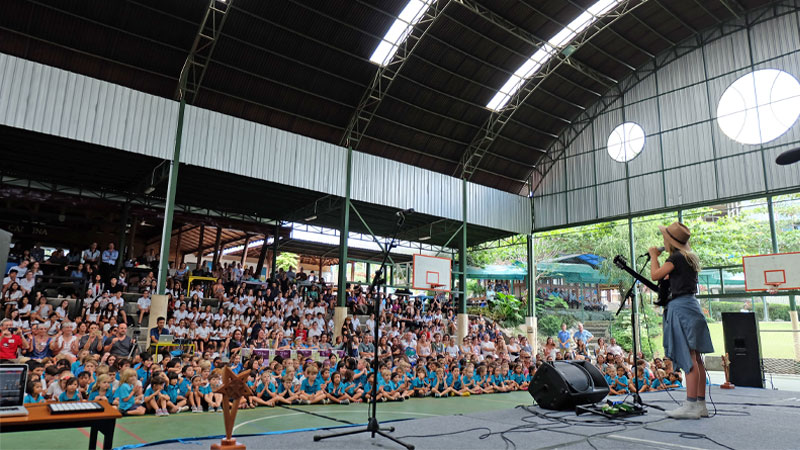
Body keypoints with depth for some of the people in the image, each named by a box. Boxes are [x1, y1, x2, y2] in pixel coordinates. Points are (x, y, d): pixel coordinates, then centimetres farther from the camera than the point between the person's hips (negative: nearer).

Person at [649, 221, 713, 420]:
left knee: (688, 358, -10)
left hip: (680, 308, -10)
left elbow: (655, 275, -14)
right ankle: (701, 405, 13)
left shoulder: (677, 257, -11)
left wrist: (654, 256, -2)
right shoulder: (691, 258, 17)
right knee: (696, 358, 9)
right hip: (691, 306, 10)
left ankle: (691, 406, -9)